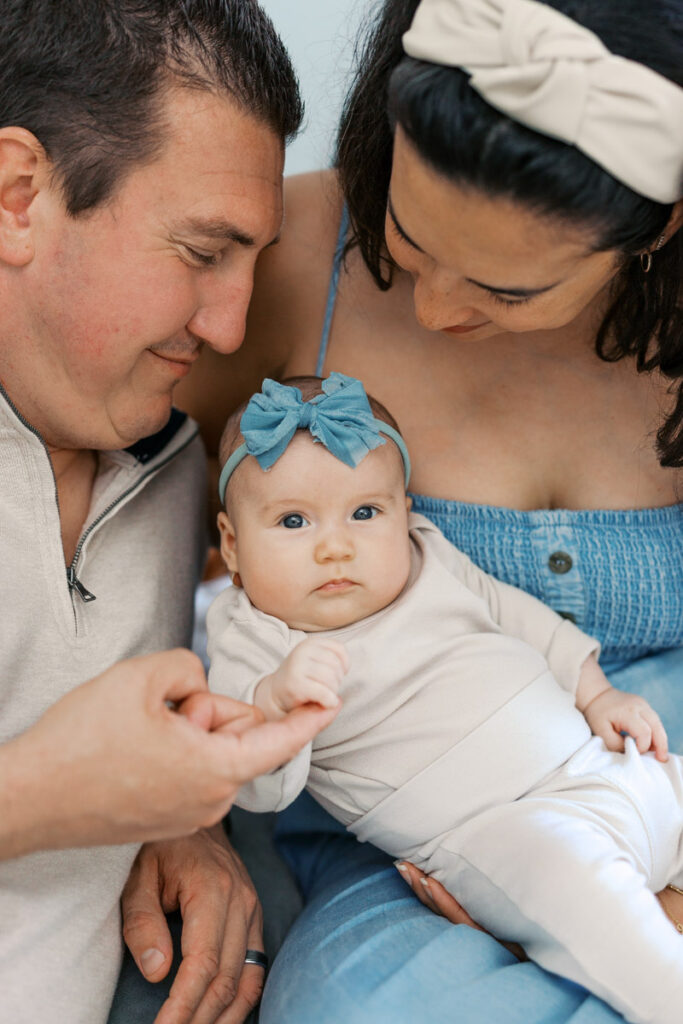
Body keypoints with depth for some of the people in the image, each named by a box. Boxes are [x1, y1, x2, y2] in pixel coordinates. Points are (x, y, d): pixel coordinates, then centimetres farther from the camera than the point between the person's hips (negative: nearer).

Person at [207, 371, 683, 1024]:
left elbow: (514, 615, 23)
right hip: (495, 825, -7)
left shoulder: (430, 559, 9)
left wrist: (595, 694, 16)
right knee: (566, 864, -34)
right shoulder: (253, 644, -5)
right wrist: (274, 701, -36)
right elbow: (256, 787, -16)